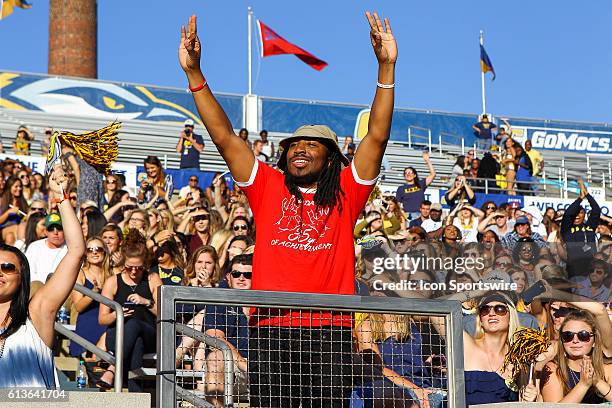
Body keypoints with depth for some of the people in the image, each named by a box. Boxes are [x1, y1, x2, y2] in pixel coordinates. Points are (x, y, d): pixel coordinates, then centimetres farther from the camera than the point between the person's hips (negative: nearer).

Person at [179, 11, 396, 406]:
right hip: (271, 329, 1)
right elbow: (224, 137, 11)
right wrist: (195, 73, 4)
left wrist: (386, 68, -4)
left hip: (331, 331, -1)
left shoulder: (345, 194, 11)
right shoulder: (268, 188, 14)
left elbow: (377, 136, 4)